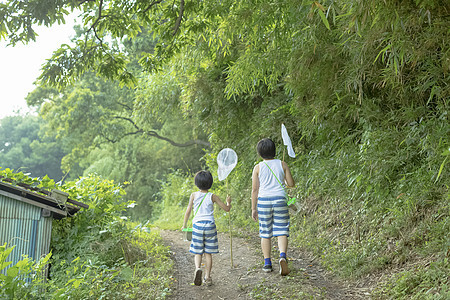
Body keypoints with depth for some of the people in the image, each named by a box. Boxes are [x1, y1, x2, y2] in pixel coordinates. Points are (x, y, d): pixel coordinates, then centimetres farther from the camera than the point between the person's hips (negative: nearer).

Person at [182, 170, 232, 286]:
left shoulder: (194, 195, 1)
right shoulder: (213, 197, 0)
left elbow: (188, 211, 2)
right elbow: (226, 208, 5)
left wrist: (184, 225, 14)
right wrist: (228, 202, 27)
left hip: (197, 225, 0)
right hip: (210, 225, 0)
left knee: (197, 252, 6)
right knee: (208, 253, 8)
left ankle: (198, 268, -22)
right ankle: (207, 277, 9)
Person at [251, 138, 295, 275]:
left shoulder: (258, 167, 0)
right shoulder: (282, 164, 2)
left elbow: (255, 189, -1)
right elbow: (291, 184, 3)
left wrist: (253, 209, 4)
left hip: (263, 201, 0)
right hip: (280, 200, 0)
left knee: (265, 233, 9)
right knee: (281, 232, 3)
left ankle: (267, 263, 9)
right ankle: (282, 255, -21)